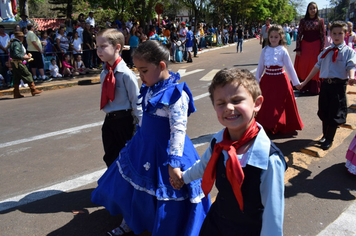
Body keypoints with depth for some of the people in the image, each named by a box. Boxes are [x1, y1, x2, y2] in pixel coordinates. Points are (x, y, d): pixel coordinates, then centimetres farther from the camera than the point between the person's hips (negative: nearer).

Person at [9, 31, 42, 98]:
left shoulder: (13, 42, 18)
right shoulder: (17, 43, -14)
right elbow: (16, 55, -23)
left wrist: (25, 55, 15)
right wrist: (24, 57, -16)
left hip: (14, 63, 10)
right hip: (18, 63, -10)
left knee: (16, 78, 10)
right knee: (27, 75, -4)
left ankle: (16, 94, 12)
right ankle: (33, 90, -1)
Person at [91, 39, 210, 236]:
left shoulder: (176, 94, -25)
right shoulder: (150, 87, -1)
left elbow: (178, 130, -27)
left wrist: (174, 163, -29)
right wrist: (138, 137, 23)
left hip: (163, 151, -9)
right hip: (143, 146, 9)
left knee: (168, 199, 10)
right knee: (128, 183, 23)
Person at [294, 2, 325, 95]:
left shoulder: (320, 21, 3)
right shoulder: (303, 21, 4)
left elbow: (323, 36, 1)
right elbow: (299, 35, 1)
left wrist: (322, 49, -6)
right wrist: (298, 49, -6)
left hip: (316, 47, -1)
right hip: (304, 46, 1)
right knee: (303, 66, 1)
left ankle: (314, 88, 11)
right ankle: (303, 87, 11)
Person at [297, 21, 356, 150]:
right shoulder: (326, 51, 11)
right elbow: (317, 66, 11)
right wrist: (304, 82, 9)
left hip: (339, 85, -4)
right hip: (325, 83, 4)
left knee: (334, 113, 3)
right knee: (323, 111, 12)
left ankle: (329, 139, 18)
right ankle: (325, 135, 31)